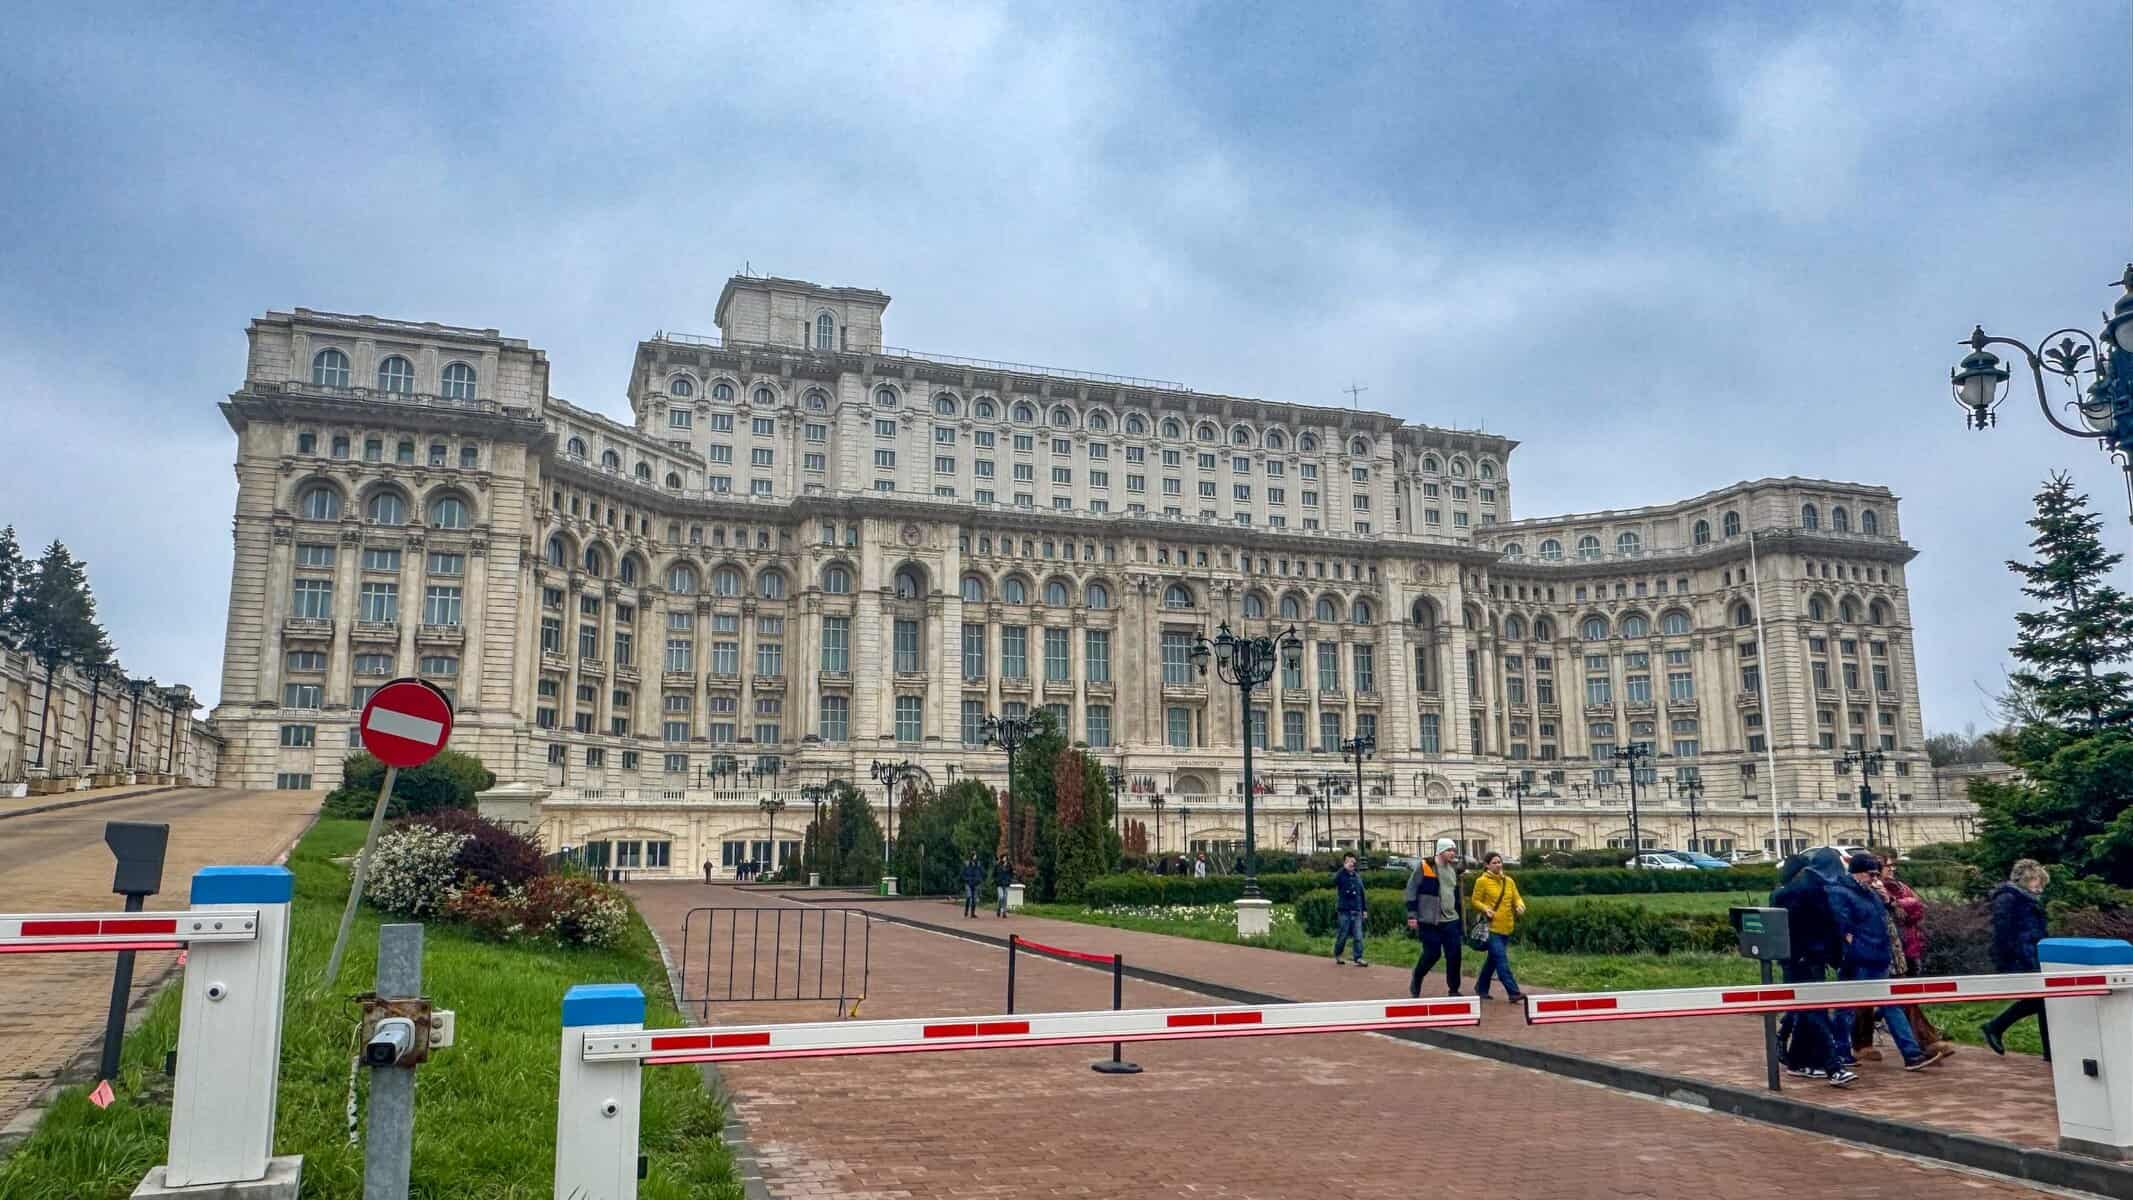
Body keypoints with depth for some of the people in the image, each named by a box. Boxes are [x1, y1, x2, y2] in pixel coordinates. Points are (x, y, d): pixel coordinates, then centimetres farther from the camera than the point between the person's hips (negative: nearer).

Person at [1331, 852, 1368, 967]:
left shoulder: (1358, 876, 12)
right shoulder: (1340, 875, -5)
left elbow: (1362, 893, 18)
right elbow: (1334, 879, -29)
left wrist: (1365, 909, 15)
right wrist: (1345, 868, -27)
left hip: (1357, 911, 5)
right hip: (1344, 911, -5)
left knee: (1358, 936, -2)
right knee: (1342, 935, 4)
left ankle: (1358, 958, 2)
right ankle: (1337, 955, 24)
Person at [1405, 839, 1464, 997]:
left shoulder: (1453, 869, 12)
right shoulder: (1423, 866, -9)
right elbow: (1411, 890, -9)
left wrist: (1458, 915, 22)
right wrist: (1412, 914, -13)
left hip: (1450, 920, 6)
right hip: (1429, 921, -6)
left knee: (1454, 954, 0)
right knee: (1431, 954, -2)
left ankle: (1453, 989, 13)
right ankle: (1416, 980, 23)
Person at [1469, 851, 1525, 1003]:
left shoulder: (1509, 881, 11)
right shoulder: (1482, 881, -5)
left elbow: (1517, 898, 11)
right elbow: (1475, 901, -3)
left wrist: (1520, 906, -11)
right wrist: (1485, 909, -21)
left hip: (1506, 927, 6)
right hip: (1491, 927, -6)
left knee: (1493, 959, 15)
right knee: (1501, 960, -12)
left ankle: (1481, 988, 29)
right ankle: (1513, 992, -14)